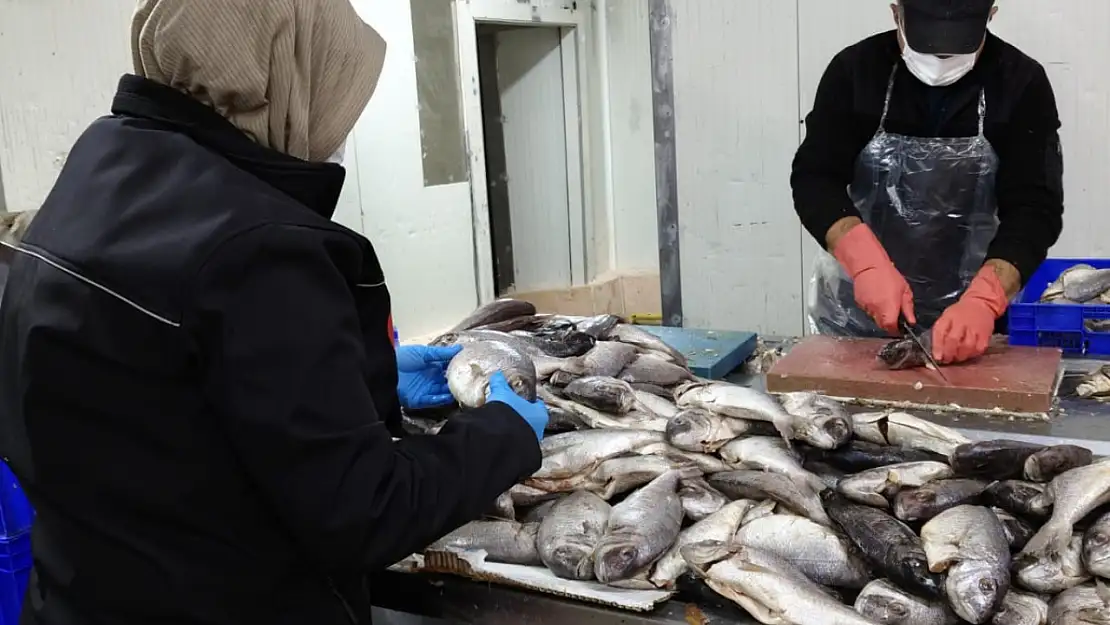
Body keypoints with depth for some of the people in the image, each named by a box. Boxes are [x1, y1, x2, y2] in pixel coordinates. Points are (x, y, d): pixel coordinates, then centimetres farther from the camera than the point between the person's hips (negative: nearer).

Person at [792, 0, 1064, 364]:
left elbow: (1034, 209, -14)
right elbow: (814, 180, -11)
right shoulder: (855, 70, -7)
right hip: (857, 309, 1)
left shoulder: (1021, 84, -8)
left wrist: (981, 303, -30)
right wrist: (868, 264, -27)